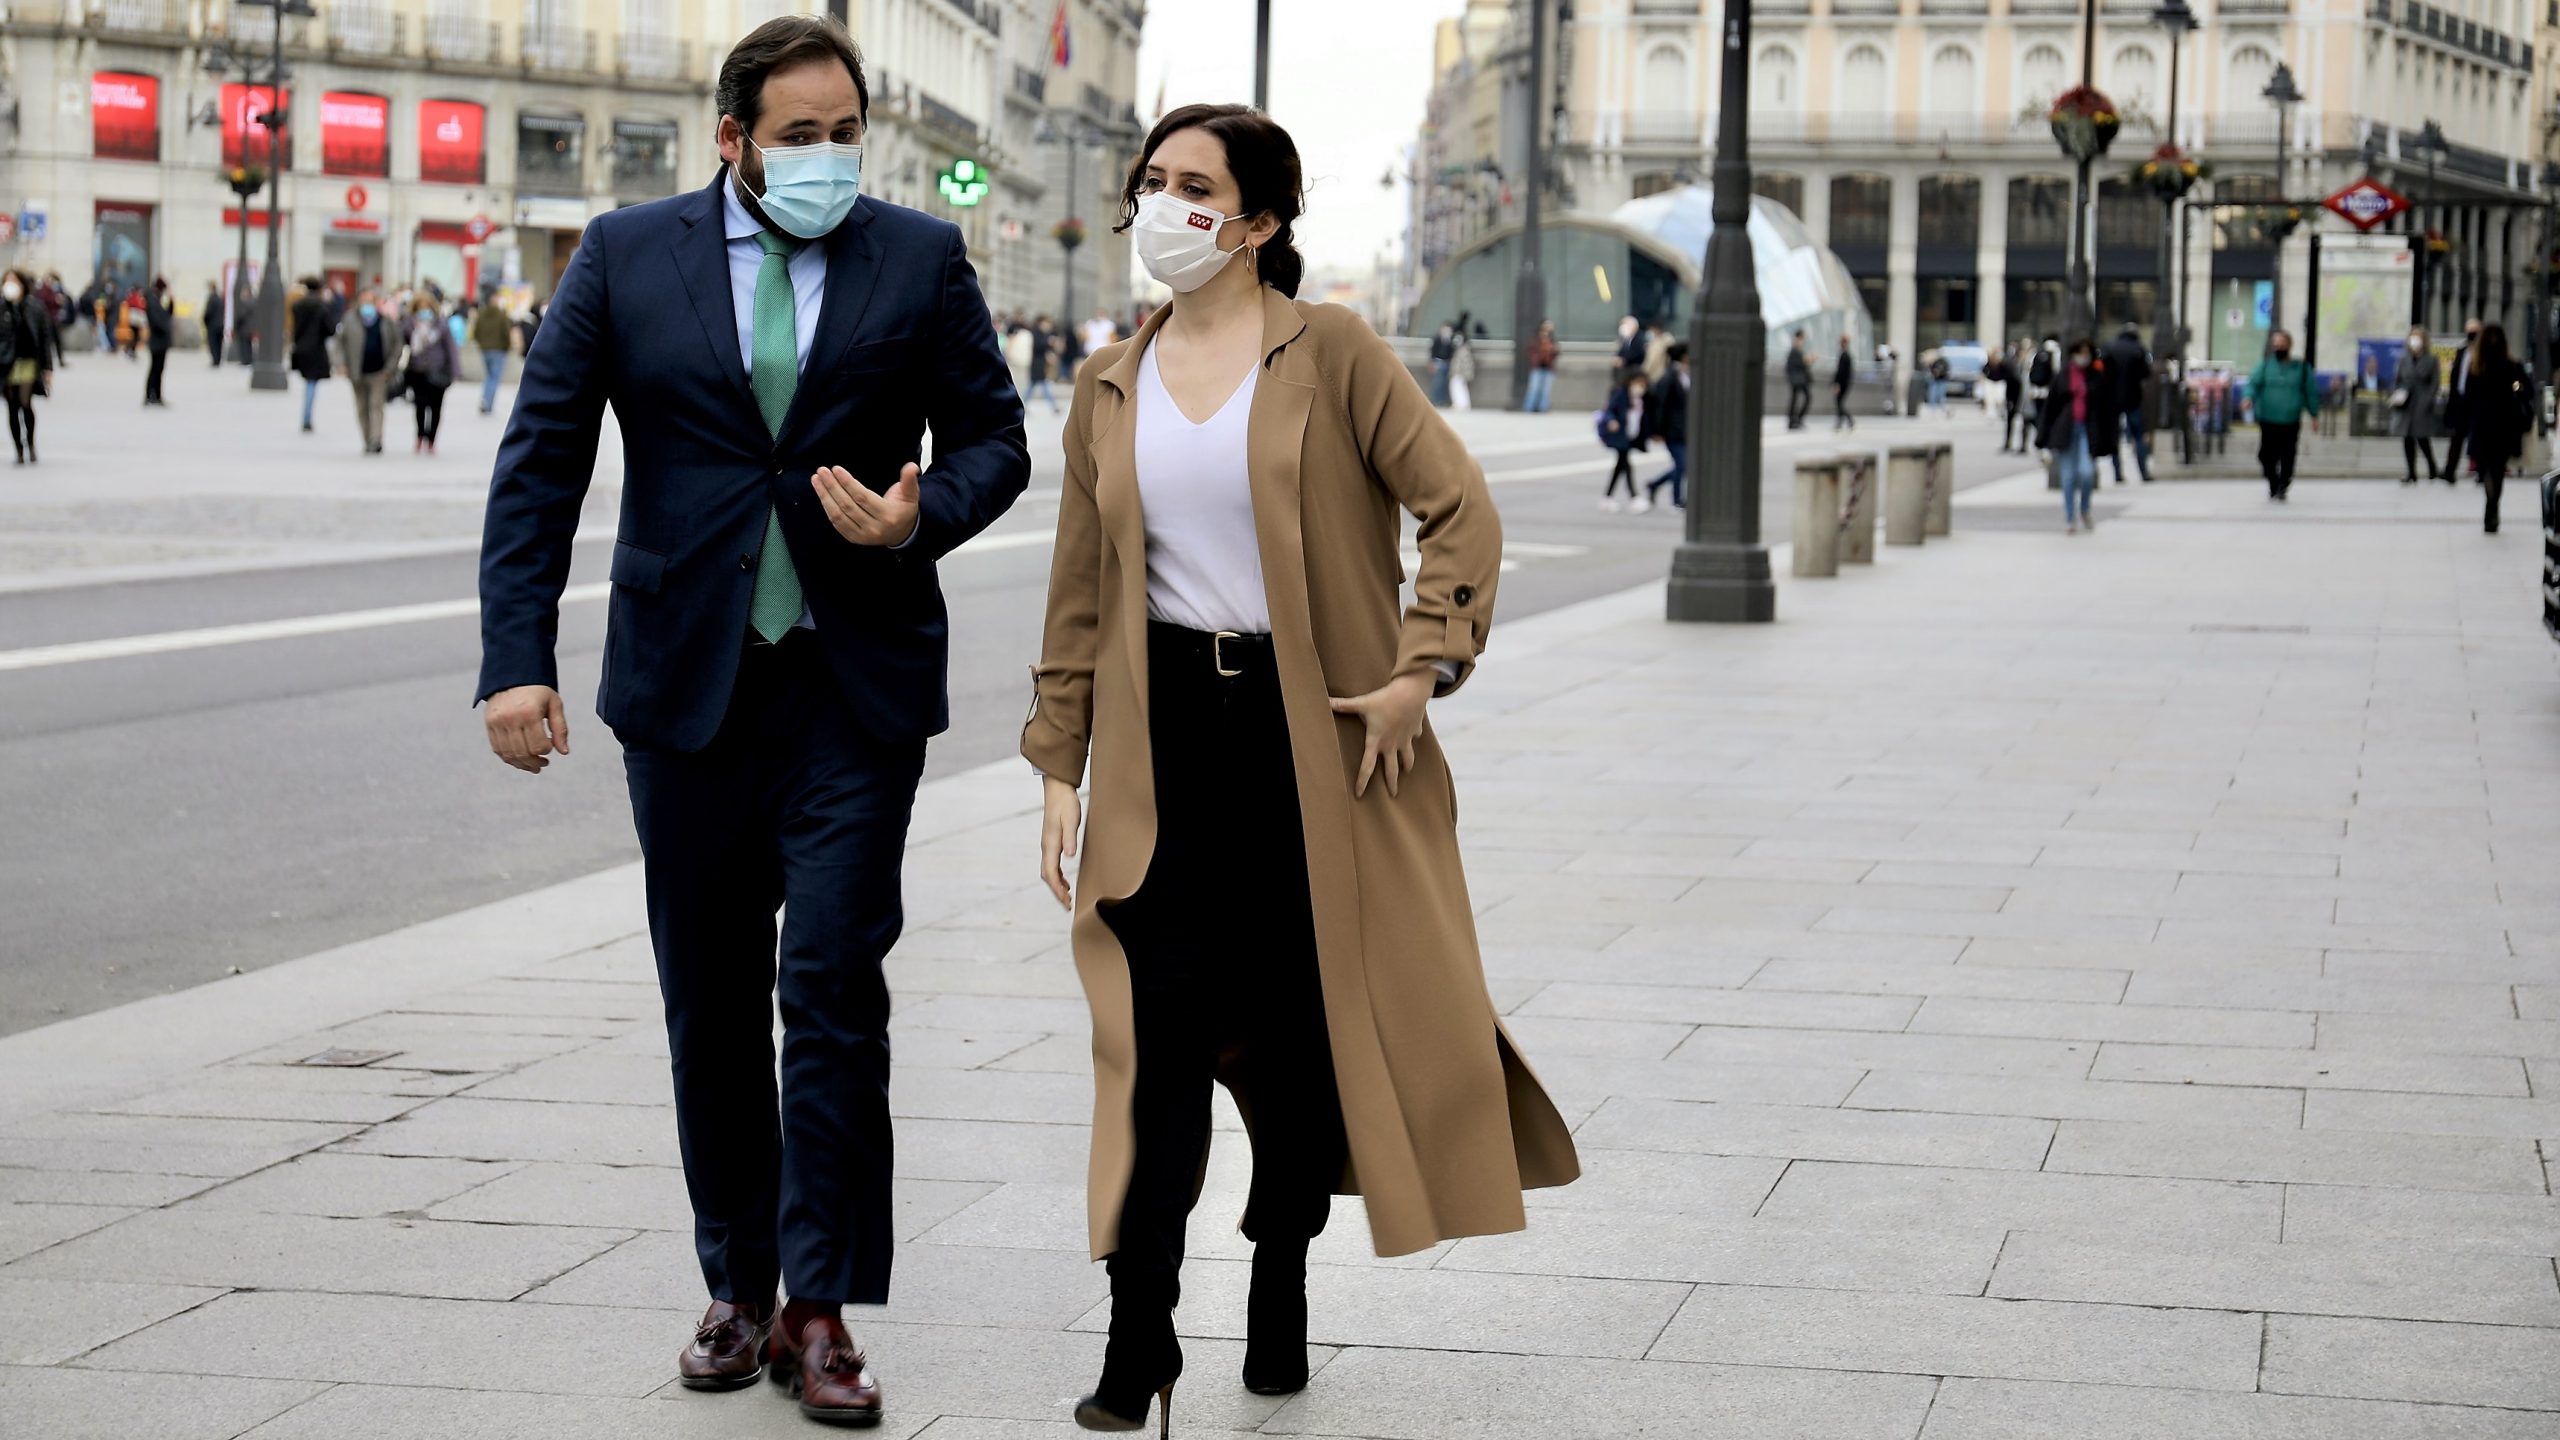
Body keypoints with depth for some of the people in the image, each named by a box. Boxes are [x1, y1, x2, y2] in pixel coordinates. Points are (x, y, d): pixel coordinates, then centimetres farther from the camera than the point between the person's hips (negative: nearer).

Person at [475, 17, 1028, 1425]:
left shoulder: (921, 259, 3)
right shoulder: (627, 256, 2)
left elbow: (993, 438, 9)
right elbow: (539, 460, -1)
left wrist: (923, 518, -14)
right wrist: (515, 657, -10)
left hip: (855, 686, -1)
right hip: (688, 680, 1)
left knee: (833, 989, -8)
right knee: (709, 1004, 9)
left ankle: (820, 1310, 0)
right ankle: (737, 1290, 22)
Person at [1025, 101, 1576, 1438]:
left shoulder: (1331, 353, -2)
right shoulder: (1110, 386, 9)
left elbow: (1460, 508, -5)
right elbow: (1080, 589, 12)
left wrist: (1422, 669, -12)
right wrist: (1058, 765, 9)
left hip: (1317, 730, -2)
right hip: (1166, 733, 2)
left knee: (1309, 1027, 6)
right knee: (1158, 1035, -5)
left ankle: (1279, 1299, 23)